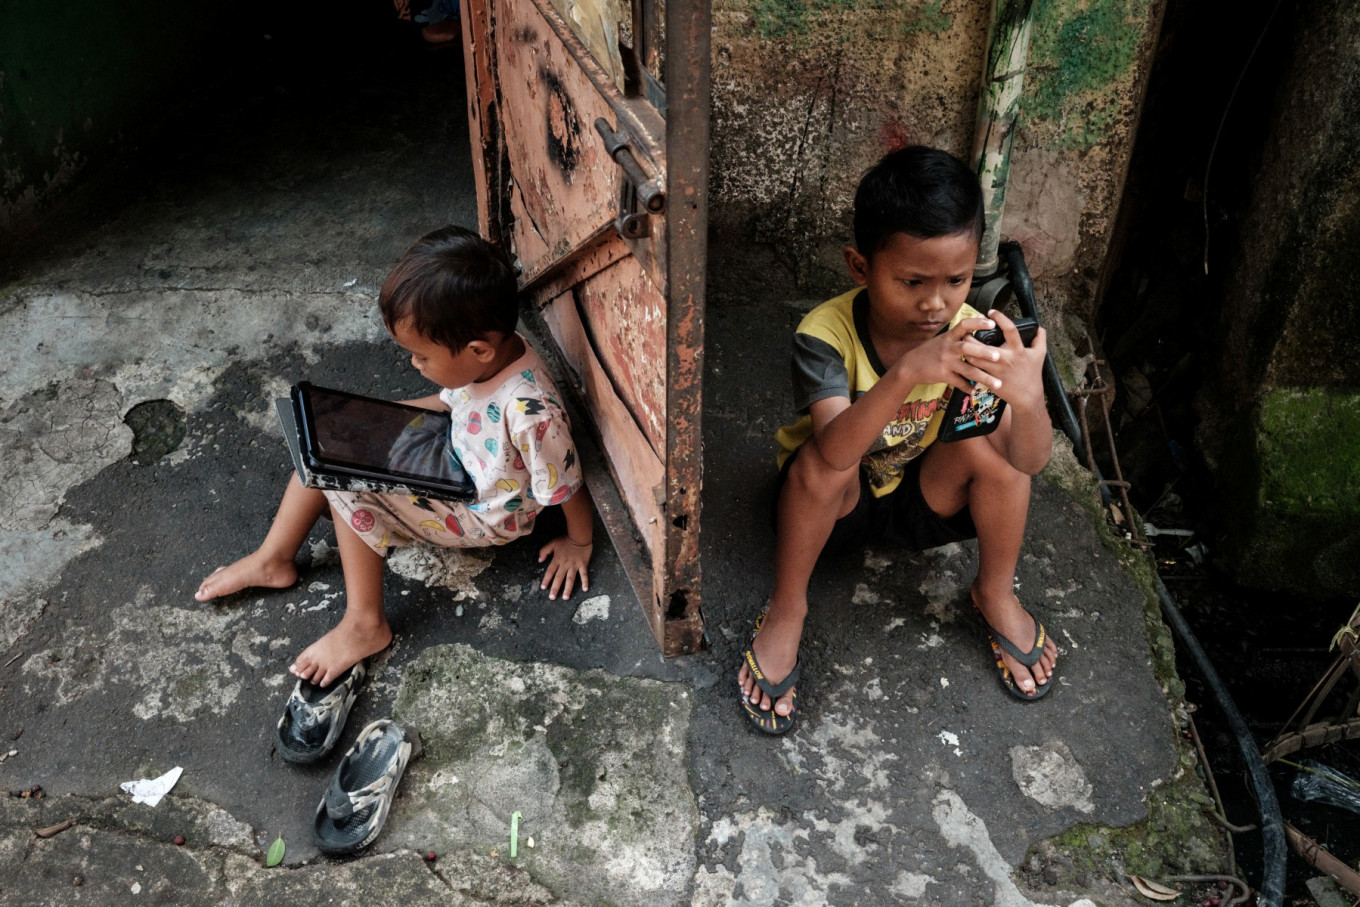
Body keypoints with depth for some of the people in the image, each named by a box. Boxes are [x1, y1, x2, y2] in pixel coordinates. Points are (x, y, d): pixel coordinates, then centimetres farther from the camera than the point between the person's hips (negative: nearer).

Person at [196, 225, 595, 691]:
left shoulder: (531, 412, -38)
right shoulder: (481, 354, -14)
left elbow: (567, 487, -22)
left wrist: (579, 543, -5)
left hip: (482, 515, -8)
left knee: (348, 478, -23)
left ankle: (364, 623, -9)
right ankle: (272, 560, 16)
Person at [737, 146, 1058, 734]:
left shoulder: (970, 336, -21)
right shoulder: (826, 334, -29)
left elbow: (1031, 461, -29)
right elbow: (834, 452, -46)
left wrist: (1028, 396, -52)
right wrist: (907, 371, -61)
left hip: (921, 498, 3)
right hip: (834, 505, -3)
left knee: (989, 442, -25)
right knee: (824, 461, -35)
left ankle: (996, 595, 1)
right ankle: (785, 612, -11)